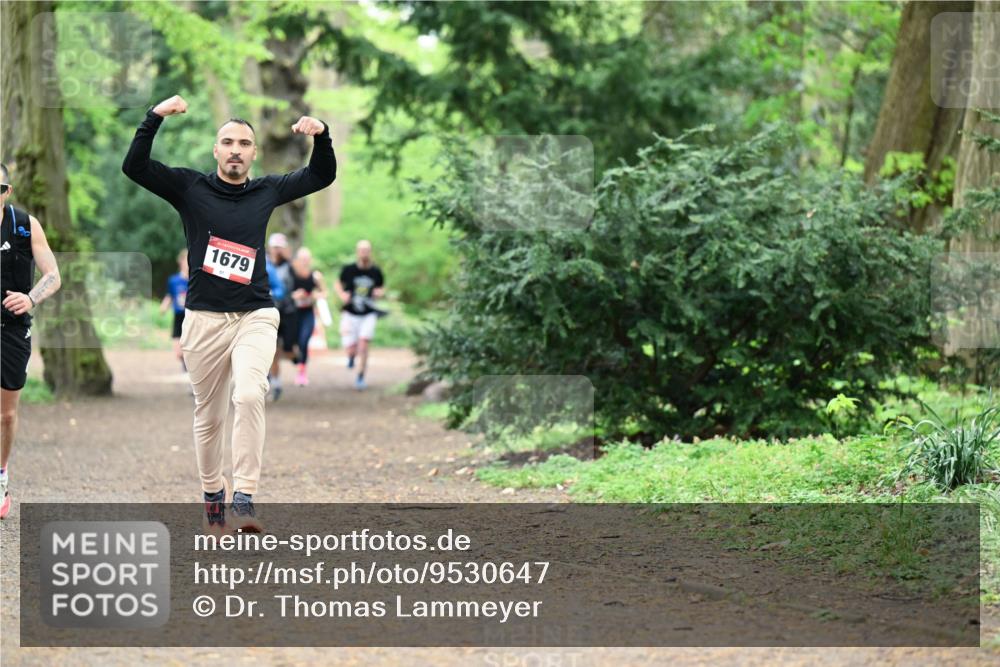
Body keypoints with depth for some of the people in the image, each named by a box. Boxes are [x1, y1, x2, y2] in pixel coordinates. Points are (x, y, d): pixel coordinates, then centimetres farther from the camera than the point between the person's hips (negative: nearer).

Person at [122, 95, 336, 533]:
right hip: (205, 318, 0)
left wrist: (321, 136, -4)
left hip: (255, 316, 0)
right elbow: (134, 166, -8)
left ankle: (244, 500, -25)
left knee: (250, 396, -23)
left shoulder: (267, 191, 9)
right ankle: (212, 496, 28)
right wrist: (155, 118, -20)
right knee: (209, 417, 7)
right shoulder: (190, 188, 2)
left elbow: (323, 176, 15)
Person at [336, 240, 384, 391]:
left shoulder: (376, 272, 0)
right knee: (351, 349, -6)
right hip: (350, 314, 0)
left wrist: (380, 293, -9)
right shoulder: (349, 270, -3)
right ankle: (352, 355, 33)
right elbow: (339, 284, 12)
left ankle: (360, 377, 1)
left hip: (368, 314, 0)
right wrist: (342, 294, -8)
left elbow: (381, 288, 15)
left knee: (363, 345, -14)